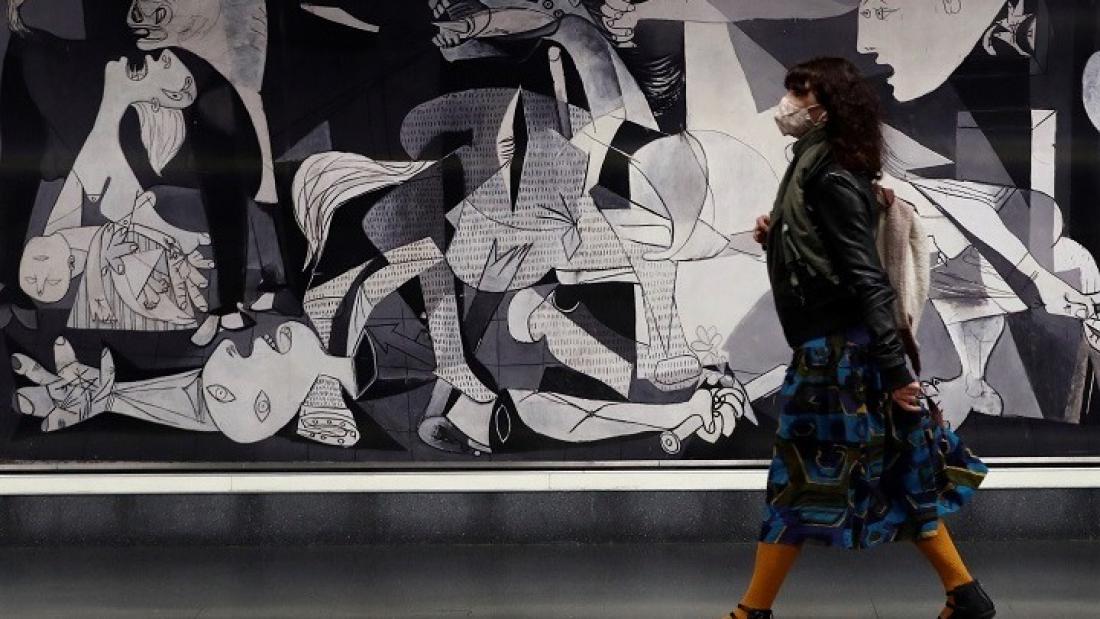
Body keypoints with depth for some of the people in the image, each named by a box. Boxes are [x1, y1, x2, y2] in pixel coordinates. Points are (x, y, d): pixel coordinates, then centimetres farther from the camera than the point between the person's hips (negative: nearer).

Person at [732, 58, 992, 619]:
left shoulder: (829, 179, -17)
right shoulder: (816, 169, 13)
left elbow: (866, 277, -21)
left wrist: (894, 369, -23)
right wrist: (776, 236, 4)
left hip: (837, 349, -10)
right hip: (838, 345, 10)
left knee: (802, 478, -1)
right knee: (895, 476, 12)